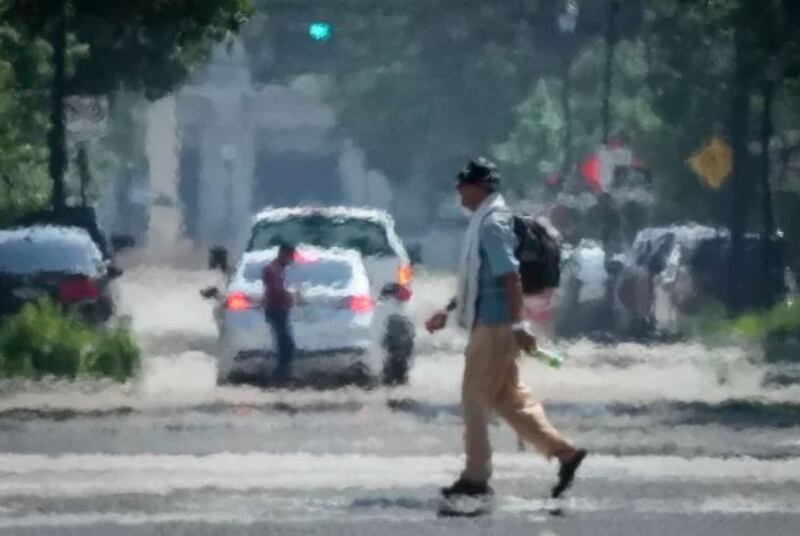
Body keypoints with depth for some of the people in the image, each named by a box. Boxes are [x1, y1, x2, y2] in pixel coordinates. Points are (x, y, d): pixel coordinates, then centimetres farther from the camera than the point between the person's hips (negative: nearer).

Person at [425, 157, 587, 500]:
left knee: (475, 400, -3)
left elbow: (511, 277, -22)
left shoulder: (492, 224, -15)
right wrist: (448, 311, 25)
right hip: (490, 326, 10)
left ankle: (475, 478, 2)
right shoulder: (484, 221, 16)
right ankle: (564, 452, 9)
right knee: (508, 399, 12)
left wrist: (517, 326, -25)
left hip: (494, 327, -10)